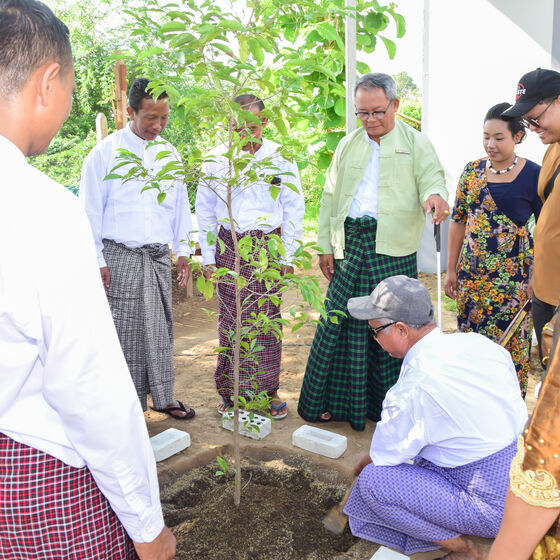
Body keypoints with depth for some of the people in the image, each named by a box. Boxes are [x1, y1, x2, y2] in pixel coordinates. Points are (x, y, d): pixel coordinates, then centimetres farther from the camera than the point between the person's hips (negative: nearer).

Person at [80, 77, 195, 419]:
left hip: (159, 256, 4)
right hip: (120, 256, -4)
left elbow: (181, 205, 16)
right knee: (125, 331, 0)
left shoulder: (169, 154, 10)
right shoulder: (106, 152, -3)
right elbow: (91, 210, -3)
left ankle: (163, 397, 23)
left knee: (161, 328, 9)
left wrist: (183, 251, 11)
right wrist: (98, 260, -7)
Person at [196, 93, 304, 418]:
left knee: (267, 319, 2)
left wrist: (288, 255, 2)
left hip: (268, 245, -1)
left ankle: (269, 391, 17)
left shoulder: (280, 158, 1)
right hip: (228, 246, 1)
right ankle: (232, 392, 17)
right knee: (230, 321, 3)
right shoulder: (216, 159, 3)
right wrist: (208, 256, 7)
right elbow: (205, 211, 10)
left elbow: (294, 208, 6)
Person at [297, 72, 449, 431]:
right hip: (350, 244, 3)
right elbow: (330, 196, 15)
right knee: (339, 322, 3)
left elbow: (432, 179, -3)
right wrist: (325, 245, 8)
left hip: (394, 251, -2)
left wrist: (434, 196, -29)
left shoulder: (416, 143, 8)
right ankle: (333, 401, 17)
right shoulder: (348, 145, 17)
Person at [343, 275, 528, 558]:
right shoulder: (477, 342, -4)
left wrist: (364, 462, 15)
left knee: (372, 479, -9)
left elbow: (385, 456, -9)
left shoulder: (413, 388, -25)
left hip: (494, 508, -8)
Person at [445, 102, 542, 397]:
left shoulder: (534, 175, -6)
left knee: (508, 343, 1)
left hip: (513, 275, -4)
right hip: (472, 271, 4)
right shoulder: (472, 171, 5)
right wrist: (451, 269, 9)